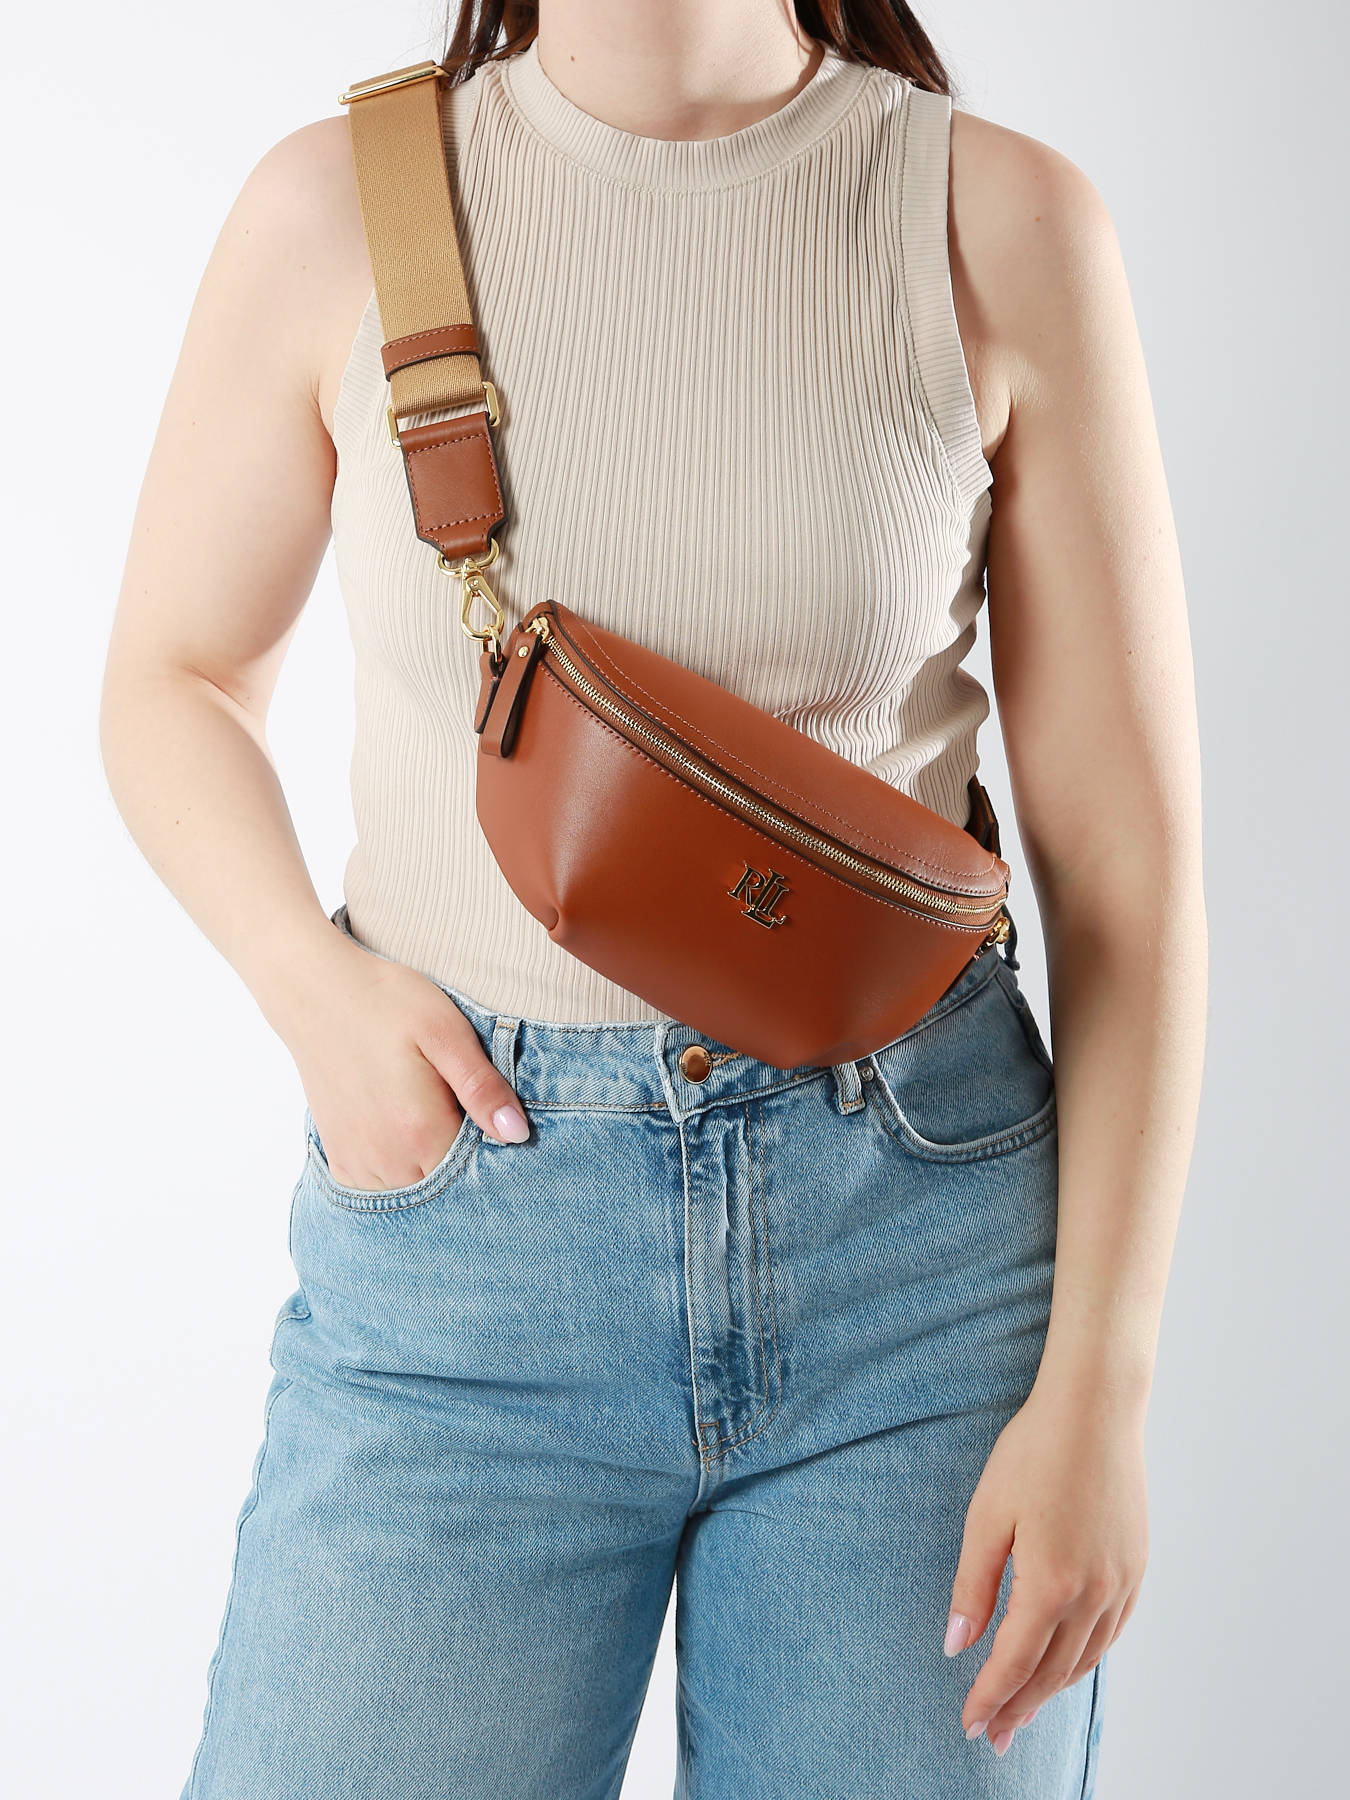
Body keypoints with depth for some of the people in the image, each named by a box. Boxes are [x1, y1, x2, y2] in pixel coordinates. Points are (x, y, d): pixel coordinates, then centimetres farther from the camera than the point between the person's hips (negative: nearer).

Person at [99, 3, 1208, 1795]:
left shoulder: (1006, 226, -4)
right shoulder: (338, 206, -1)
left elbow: (1129, 853, -2)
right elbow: (175, 675, 12)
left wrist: (1100, 1384, -5)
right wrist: (312, 985, -7)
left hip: (918, 1237, 0)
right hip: (460, 1216, 1)